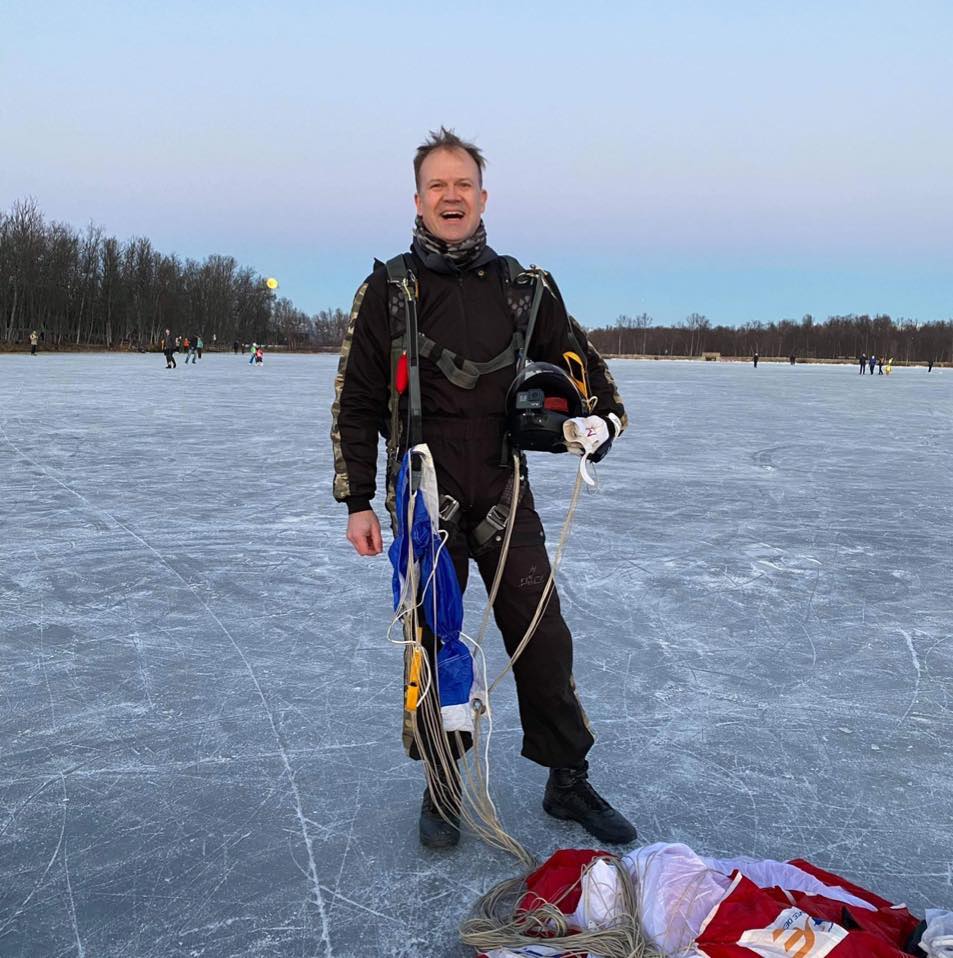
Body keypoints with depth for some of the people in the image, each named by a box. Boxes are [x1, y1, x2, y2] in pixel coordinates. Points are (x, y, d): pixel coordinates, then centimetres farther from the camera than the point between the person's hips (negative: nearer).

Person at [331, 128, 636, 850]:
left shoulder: (524, 290, 7)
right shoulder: (388, 291, 1)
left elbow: (579, 360, 18)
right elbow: (355, 403, 2)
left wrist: (605, 415, -3)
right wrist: (358, 500, -2)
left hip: (506, 499, 2)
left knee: (543, 640, 4)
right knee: (433, 645, 8)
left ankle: (568, 781, 22)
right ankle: (442, 788, 25)